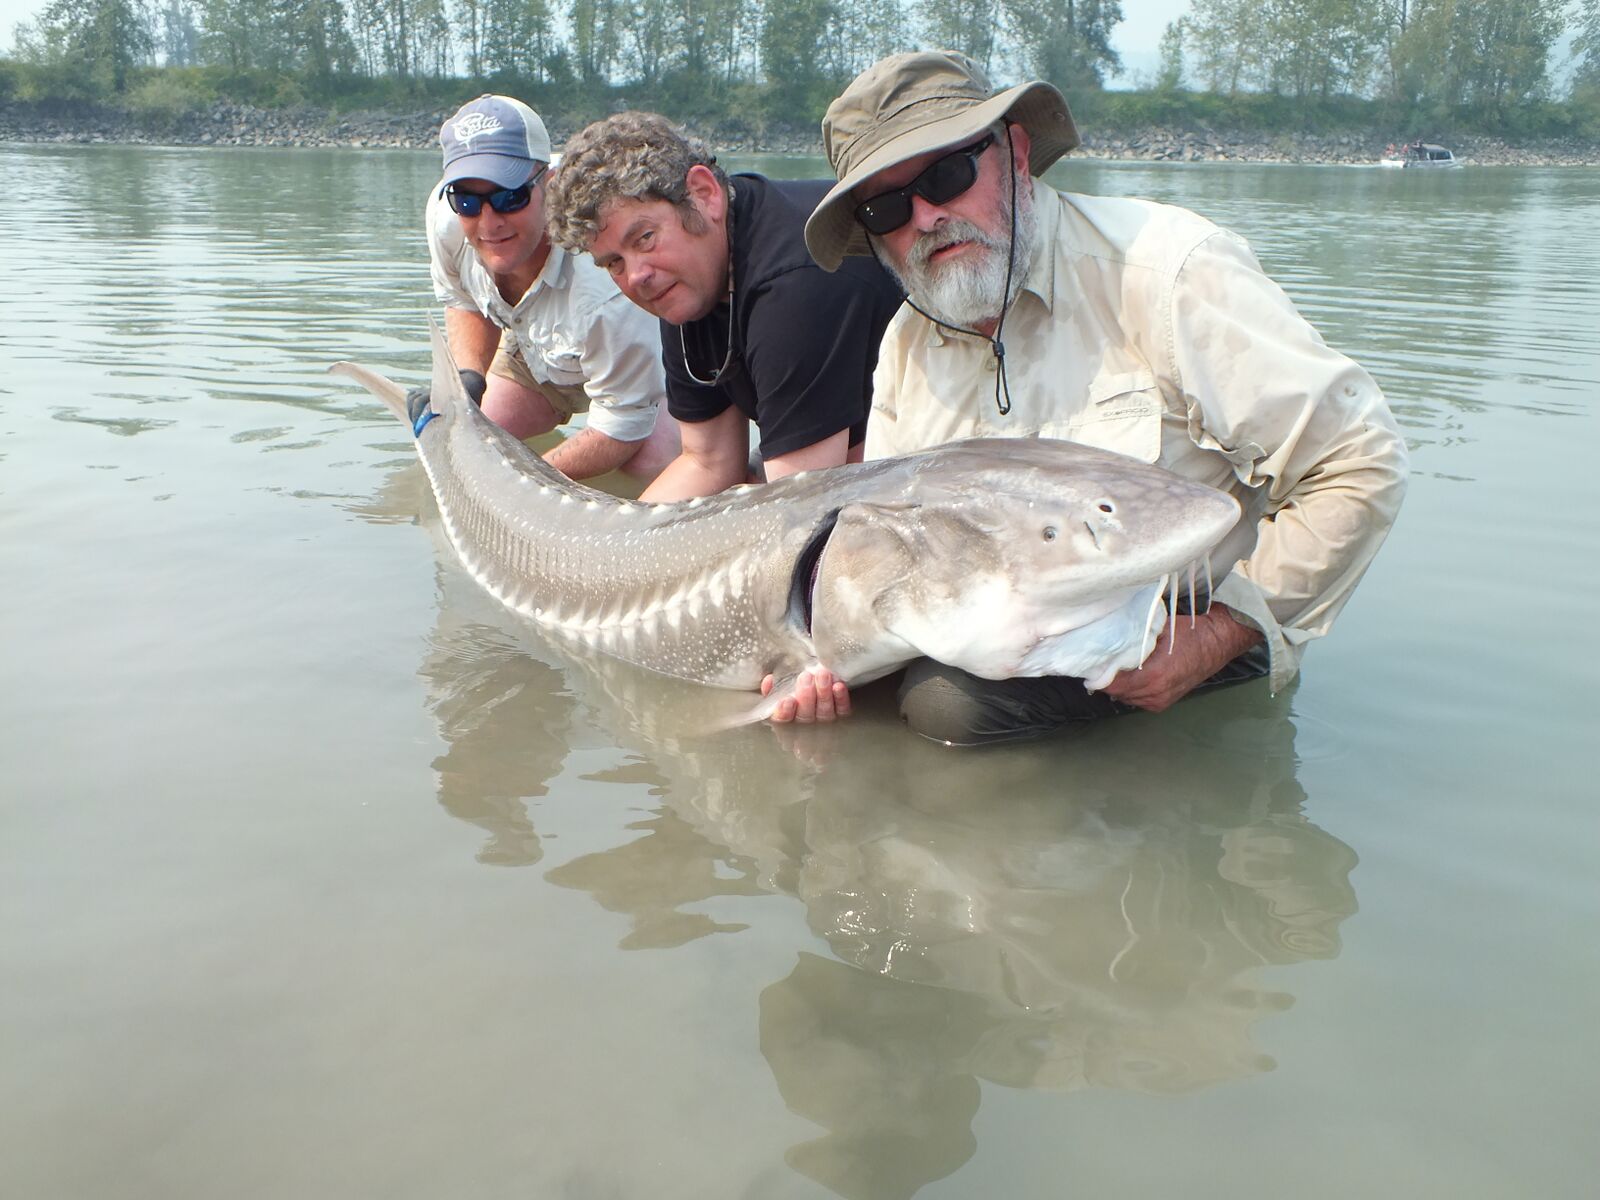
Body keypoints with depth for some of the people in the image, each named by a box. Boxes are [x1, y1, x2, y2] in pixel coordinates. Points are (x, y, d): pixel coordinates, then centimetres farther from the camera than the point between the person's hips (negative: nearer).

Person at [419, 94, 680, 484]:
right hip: (531, 352, 6)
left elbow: (622, 429, -32)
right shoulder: (445, 215, -28)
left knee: (656, 467, -32)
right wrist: (467, 378, -21)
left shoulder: (607, 293, -47)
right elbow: (462, 301, -2)